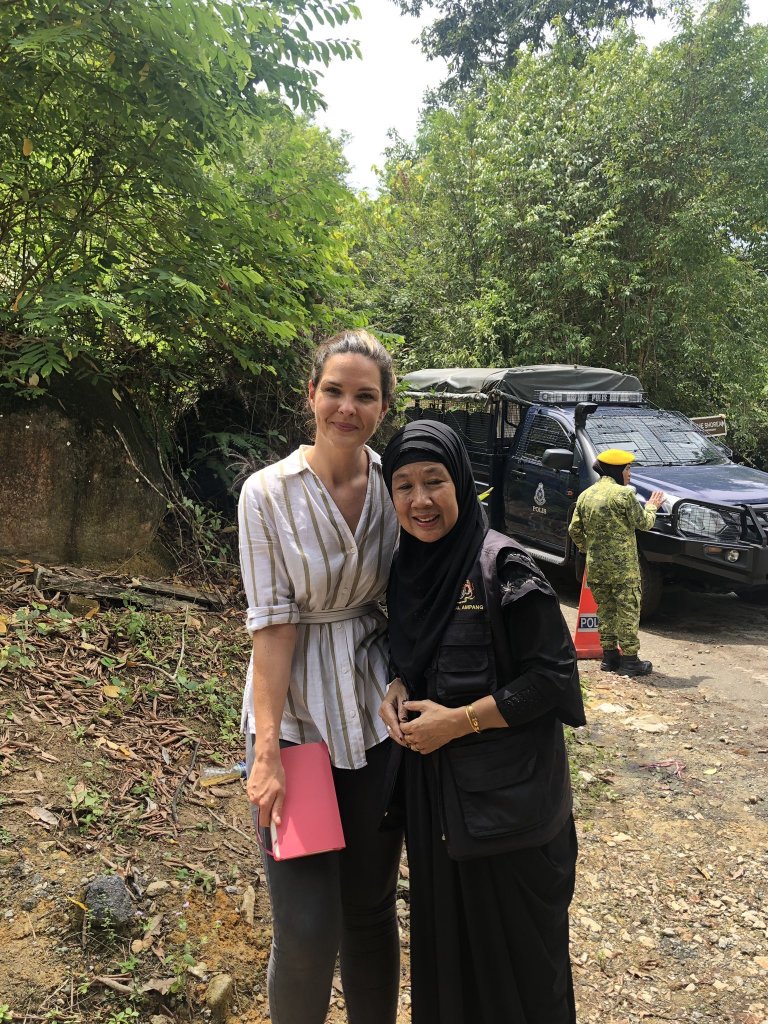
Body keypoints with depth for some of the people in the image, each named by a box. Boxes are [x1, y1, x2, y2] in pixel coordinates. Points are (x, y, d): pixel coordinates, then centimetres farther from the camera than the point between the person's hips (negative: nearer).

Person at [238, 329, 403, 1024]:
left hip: (375, 714, 3)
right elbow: (273, 622, -13)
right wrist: (267, 749, -15)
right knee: (307, 928, 1)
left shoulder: (394, 483, -2)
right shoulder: (269, 492, -12)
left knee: (373, 906, 17)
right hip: (295, 718, -3)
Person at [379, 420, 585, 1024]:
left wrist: (460, 720, -18)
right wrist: (396, 689, -6)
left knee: (516, 941, 12)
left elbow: (554, 675, -16)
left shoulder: (502, 566, -18)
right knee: (444, 926, 21)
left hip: (506, 789, -6)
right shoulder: (406, 568, 2)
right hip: (430, 785, 6)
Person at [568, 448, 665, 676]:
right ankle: (629, 660, 5)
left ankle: (609, 656, 21)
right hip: (622, 566, -6)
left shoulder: (585, 495, 8)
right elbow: (643, 523, -5)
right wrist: (652, 506, 13)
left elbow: (574, 530, 9)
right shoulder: (624, 494, -12)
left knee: (605, 610, 15)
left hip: (595, 566, 6)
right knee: (628, 612, 1)